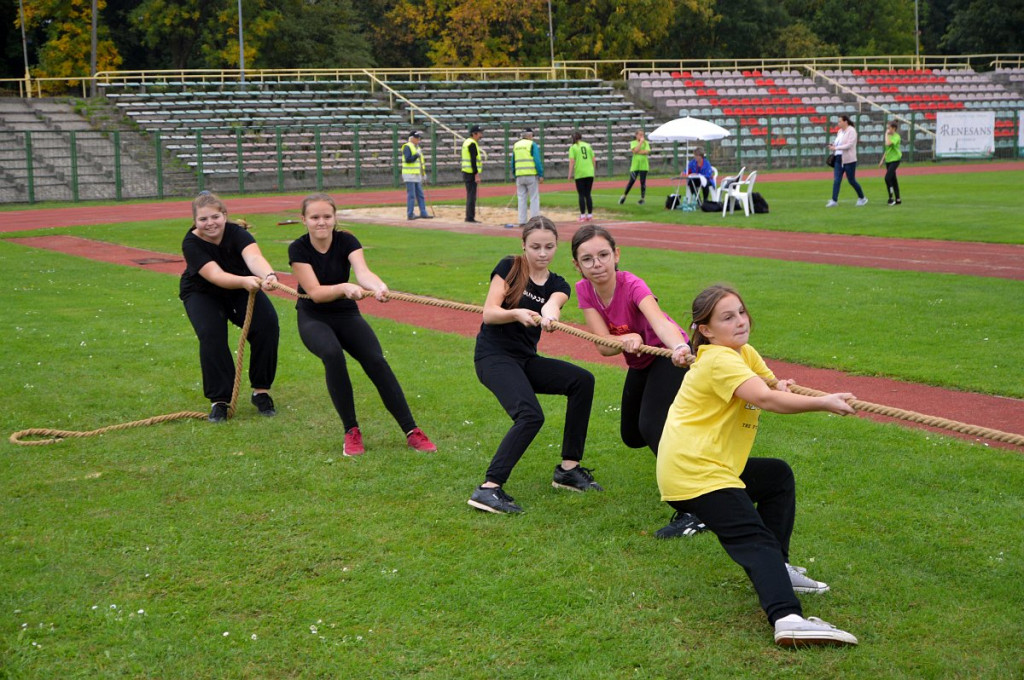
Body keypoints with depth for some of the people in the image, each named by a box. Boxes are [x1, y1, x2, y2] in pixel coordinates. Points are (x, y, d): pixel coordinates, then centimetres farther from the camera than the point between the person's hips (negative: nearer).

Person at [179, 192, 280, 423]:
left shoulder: (236, 233, -25)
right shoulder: (191, 244, -27)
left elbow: (254, 257, -46)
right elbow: (215, 275, -42)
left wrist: (269, 275, -69)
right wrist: (244, 281, -62)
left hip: (240, 289, 2)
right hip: (203, 294, -1)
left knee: (268, 325, -21)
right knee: (211, 335, -28)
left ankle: (261, 391, -4)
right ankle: (219, 401, -13)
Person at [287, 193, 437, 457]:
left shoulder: (346, 241, -12)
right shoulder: (298, 249, -14)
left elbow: (362, 271, -31)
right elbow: (315, 292, -23)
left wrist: (378, 286, -54)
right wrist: (344, 288, -43)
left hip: (346, 314, 2)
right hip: (313, 318, -1)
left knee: (376, 360, -22)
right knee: (332, 354, -33)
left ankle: (411, 432, -16)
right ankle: (351, 432, -19)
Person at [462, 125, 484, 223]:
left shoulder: (467, 142, 17)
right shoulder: (472, 144, -14)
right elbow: (473, 161, -20)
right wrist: (476, 175, -21)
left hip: (466, 172, 10)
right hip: (471, 173, -10)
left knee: (470, 195, 15)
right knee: (471, 196, -8)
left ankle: (469, 217, 19)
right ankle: (470, 217, -7)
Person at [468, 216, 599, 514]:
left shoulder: (557, 285, 8)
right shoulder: (509, 267, -3)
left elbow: (554, 302, -19)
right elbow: (489, 313, -12)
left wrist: (549, 312, -44)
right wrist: (517, 314, -32)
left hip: (526, 359, 6)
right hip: (493, 355, -6)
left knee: (582, 380, -10)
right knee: (530, 415, -27)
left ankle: (568, 469, -1)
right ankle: (488, 489, -28)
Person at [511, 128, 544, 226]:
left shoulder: (515, 145, 12)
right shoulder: (533, 145, -5)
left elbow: (513, 162, 14)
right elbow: (537, 161, -10)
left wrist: (514, 174, 19)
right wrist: (541, 175, -7)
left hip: (519, 176, 5)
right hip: (532, 175, -5)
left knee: (521, 199, 9)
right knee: (534, 198, 0)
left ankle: (522, 221, 7)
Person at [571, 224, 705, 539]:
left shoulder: (632, 286, -33)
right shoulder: (584, 290, -17)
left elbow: (659, 321, -53)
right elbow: (604, 345, -25)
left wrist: (680, 348, -74)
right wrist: (627, 340, -47)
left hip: (669, 355, -7)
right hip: (639, 363, 7)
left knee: (651, 426, -28)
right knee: (632, 437, 18)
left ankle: (693, 511, -26)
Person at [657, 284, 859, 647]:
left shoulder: (745, 354, 15)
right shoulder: (719, 360, -17)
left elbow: (772, 388, 10)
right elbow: (765, 399, -30)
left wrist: (782, 387, -14)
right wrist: (823, 403, -28)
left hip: (710, 463, 10)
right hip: (693, 472, -10)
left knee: (778, 475, 24)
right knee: (754, 539, -21)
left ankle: (779, 569, 22)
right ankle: (787, 618, -36)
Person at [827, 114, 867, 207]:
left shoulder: (851, 131, -10)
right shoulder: (839, 131, 13)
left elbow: (849, 145, -20)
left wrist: (835, 148, -22)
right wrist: (832, 146, 1)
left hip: (849, 160, -7)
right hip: (839, 159, 7)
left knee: (851, 180, 2)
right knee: (836, 180, -3)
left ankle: (862, 198, 19)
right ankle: (834, 200, -5)